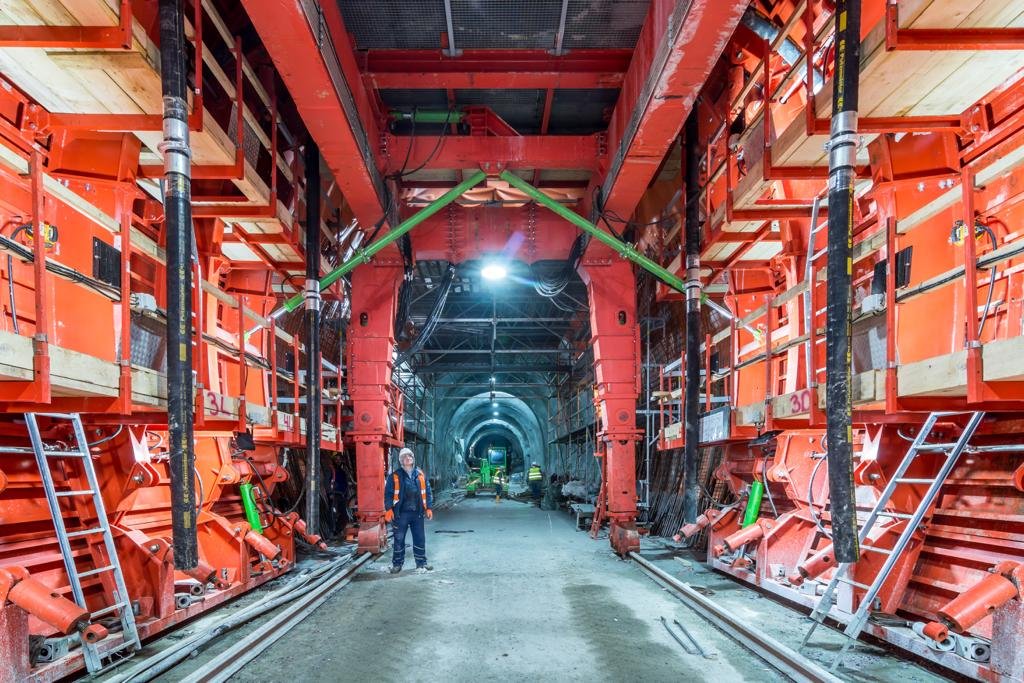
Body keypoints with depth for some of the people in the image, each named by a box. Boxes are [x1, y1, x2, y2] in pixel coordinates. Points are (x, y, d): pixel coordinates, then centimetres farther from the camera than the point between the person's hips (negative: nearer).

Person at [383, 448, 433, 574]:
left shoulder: (420, 474, 7)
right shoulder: (395, 476, -1)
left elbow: (428, 492, 9)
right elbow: (388, 493, -2)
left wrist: (428, 508, 4)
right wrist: (389, 509, -11)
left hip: (417, 513, 3)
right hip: (401, 513, -3)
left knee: (420, 538, 9)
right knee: (399, 539, 4)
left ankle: (421, 562, 22)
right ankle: (397, 564, 15)